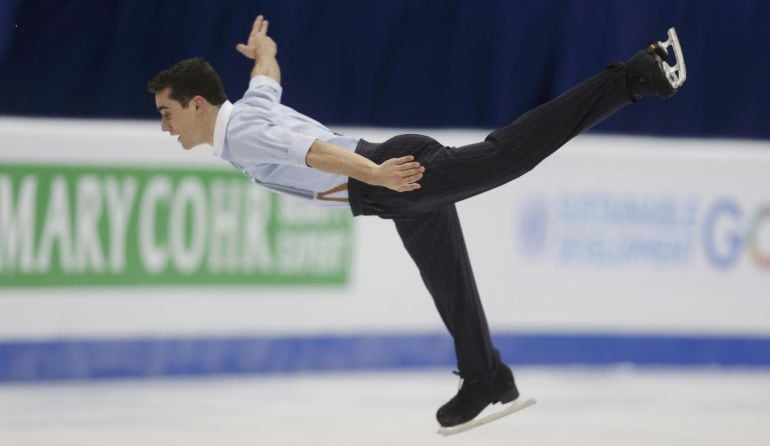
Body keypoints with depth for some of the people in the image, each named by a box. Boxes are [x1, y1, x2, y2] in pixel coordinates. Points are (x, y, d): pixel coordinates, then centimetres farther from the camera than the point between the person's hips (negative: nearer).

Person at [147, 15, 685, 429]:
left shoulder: (240, 135, -10)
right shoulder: (251, 105, 19)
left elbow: (311, 150, -26)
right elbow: (268, 72, 44)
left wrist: (373, 175, -38)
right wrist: (260, 49, 67)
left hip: (400, 174, -10)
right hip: (412, 183, 10)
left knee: (510, 154, -19)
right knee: (447, 282, 21)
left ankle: (633, 78, -21)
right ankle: (485, 377, 36)